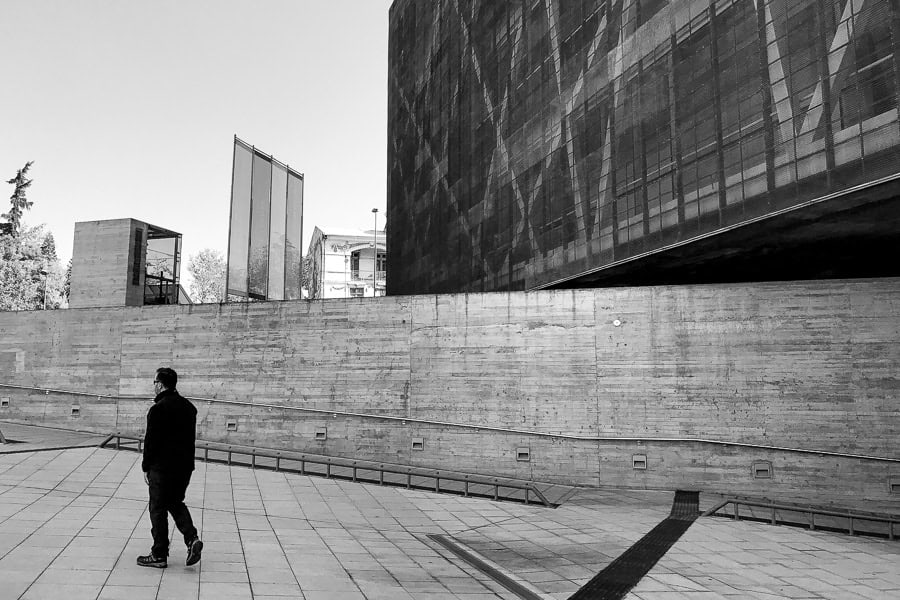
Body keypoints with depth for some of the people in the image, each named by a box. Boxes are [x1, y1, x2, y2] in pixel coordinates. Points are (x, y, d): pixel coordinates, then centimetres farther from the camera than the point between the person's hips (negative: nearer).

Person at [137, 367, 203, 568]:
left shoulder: (158, 409, -15)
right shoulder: (188, 406, 7)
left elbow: (151, 440, -13)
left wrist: (146, 467, -4)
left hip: (162, 467, -7)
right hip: (185, 465, 7)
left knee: (158, 510, 6)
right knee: (176, 503, 21)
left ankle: (159, 555, 13)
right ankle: (192, 538, 3)